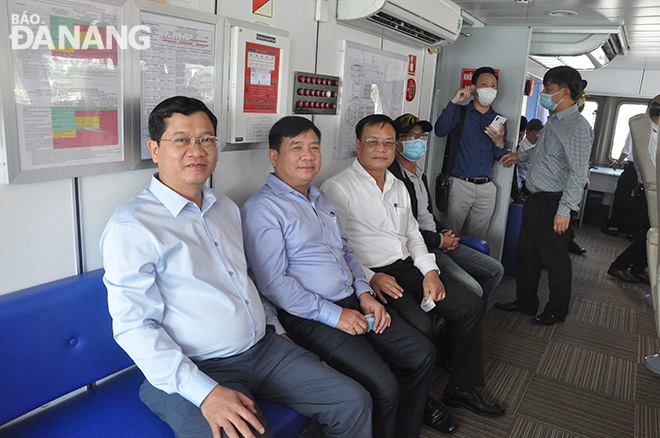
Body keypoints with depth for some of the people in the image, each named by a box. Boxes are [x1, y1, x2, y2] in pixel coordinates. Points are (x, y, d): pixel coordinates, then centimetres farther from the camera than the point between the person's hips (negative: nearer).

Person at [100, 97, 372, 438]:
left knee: (353, 402, 2)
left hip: (264, 349, 7)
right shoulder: (131, 227, -11)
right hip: (194, 371, -6)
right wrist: (206, 393, -22)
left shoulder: (226, 207, 12)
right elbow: (134, 327, -16)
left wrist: (274, 329, 15)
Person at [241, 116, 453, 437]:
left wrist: (365, 293, 6)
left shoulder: (321, 200, 17)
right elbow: (273, 283, -18)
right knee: (384, 387, -20)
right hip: (309, 318, -9)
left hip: (352, 303, 9)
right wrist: (333, 315, -17)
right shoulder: (262, 209, -12)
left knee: (423, 354, 7)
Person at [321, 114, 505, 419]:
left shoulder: (398, 187, 19)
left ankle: (462, 389, 14)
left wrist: (430, 270, 4)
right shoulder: (337, 188, -6)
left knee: (470, 305, -3)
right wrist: (370, 278, -22)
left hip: (408, 268, 8)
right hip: (371, 276, -8)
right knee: (420, 326, -27)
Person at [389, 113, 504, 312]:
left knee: (495, 270, 10)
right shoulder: (392, 177, -17)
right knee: (472, 289, -24)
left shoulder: (420, 175, 17)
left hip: (438, 242, 10)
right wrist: (439, 240, -12)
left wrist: (446, 233, 6)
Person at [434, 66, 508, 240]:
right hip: (460, 184, -4)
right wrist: (454, 101, -15)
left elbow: (501, 158, 13)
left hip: (486, 188, 4)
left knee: (477, 240, 10)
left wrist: (499, 142, -8)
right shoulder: (460, 112, 5)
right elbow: (440, 130, -16)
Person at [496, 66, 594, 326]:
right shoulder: (553, 120, 12)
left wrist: (564, 210, -25)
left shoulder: (577, 126, -17)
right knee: (526, 253, 16)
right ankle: (525, 302, 31)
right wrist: (520, 156, 21)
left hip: (553, 202, -9)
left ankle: (557, 311, 23)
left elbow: (578, 173, -22)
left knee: (554, 259, 5)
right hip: (535, 199, 9)